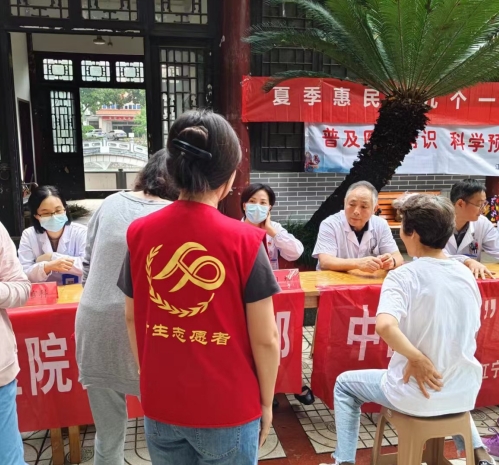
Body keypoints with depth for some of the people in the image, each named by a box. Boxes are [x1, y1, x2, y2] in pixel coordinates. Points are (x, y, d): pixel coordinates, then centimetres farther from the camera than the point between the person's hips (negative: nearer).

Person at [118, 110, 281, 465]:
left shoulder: (140, 233, -8)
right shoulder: (243, 240, -20)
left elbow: (132, 318, 3)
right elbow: (265, 339, -14)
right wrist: (266, 402, 1)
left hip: (159, 405, 4)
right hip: (226, 409, -3)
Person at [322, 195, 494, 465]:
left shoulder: (403, 277, -19)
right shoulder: (466, 275, -1)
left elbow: (384, 326, -37)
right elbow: (471, 332, 11)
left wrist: (417, 359, -22)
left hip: (418, 395, -5)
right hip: (465, 393, 6)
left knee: (345, 384, 18)